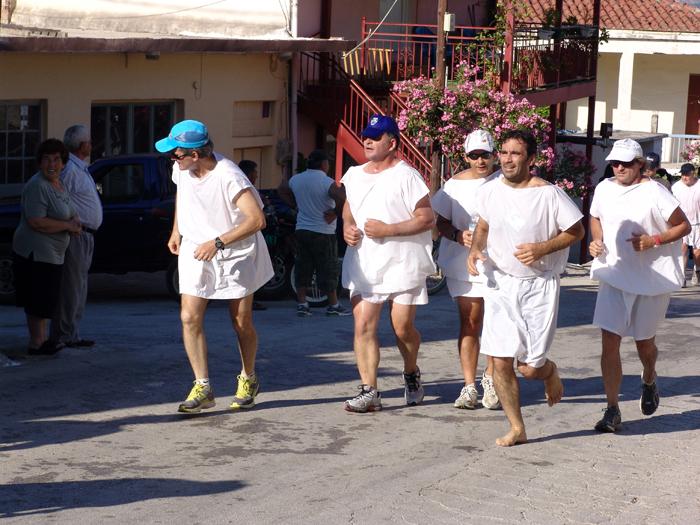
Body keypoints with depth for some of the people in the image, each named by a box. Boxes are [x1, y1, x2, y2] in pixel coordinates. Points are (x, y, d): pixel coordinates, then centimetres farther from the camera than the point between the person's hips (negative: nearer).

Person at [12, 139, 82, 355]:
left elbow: (68, 214, 27)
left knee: (43, 300, 16)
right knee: (40, 299, -6)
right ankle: (36, 343, -1)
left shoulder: (59, 185, 13)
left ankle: (42, 339, 23)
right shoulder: (37, 186, -17)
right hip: (36, 252, -10)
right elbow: (36, 222, -26)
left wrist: (75, 222, 2)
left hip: (51, 254, 10)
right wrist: (68, 226, -17)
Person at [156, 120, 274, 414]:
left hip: (235, 253, -5)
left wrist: (217, 242, -36)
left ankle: (248, 380, 29)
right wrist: (176, 230, 17)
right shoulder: (182, 169, -7)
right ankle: (202, 387, -5)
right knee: (189, 318, -9)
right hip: (195, 249, 5)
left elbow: (256, 219, -32)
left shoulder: (227, 177, -27)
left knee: (242, 323, 7)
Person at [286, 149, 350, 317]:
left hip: (301, 230, 5)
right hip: (322, 233, -5)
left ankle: (301, 304, 6)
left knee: (303, 267, 9)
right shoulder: (326, 182, -16)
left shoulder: (295, 180, 4)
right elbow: (343, 199, -29)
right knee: (328, 269, 3)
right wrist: (335, 212, -12)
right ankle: (333, 305, 10)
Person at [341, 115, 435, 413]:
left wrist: (388, 230, -17)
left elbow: (427, 219, -10)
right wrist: (347, 227, 6)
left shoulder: (406, 176, -8)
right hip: (363, 264, 5)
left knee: (402, 326, 0)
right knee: (363, 326, -5)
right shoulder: (353, 175, 12)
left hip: (401, 263, -5)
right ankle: (369, 391, -3)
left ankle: (411, 374, 29)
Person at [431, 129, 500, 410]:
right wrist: (458, 235, -12)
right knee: (469, 323, 2)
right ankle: (469, 385, 6)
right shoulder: (455, 184, 2)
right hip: (463, 263, 1)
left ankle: (490, 378, 21)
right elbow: (441, 221, 6)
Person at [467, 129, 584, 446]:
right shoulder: (489, 191, 0)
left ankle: (550, 371, 35)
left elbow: (576, 231, -3)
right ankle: (517, 429, 12)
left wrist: (543, 249, -17)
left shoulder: (548, 194, -12)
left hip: (539, 286, -3)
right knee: (500, 361, -3)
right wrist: (475, 249, -1)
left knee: (530, 367, -3)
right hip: (501, 283, 3)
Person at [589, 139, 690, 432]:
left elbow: (683, 226, -6)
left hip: (651, 279, -3)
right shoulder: (604, 189, 2)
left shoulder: (654, 193, -12)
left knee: (643, 341, 12)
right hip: (613, 276, 3)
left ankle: (649, 382, 47)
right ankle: (612, 411, -2)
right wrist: (596, 241, 1)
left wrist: (653, 240, -20)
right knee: (609, 342, -7)